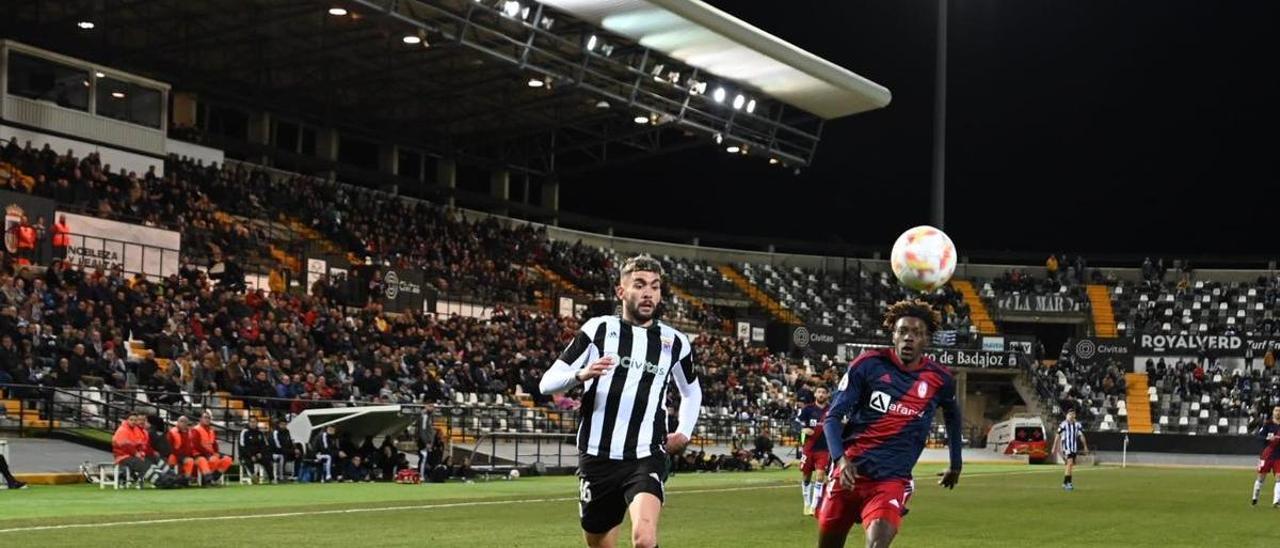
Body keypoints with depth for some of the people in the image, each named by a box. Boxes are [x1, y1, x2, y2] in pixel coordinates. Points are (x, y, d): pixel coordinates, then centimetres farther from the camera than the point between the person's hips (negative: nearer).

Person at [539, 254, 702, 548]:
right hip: (597, 457, 1)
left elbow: (692, 392, 29)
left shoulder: (675, 342, 8)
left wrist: (684, 432, 12)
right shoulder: (598, 329, 2)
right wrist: (581, 375, -22)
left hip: (646, 458, 0)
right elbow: (546, 383, -2)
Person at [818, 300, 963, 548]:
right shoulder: (869, 364, -5)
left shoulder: (940, 379, 2)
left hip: (892, 480, 0)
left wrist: (955, 464, 29)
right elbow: (833, 416, -6)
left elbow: (952, 416, 25)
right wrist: (840, 459, -22)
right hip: (849, 472, 0)